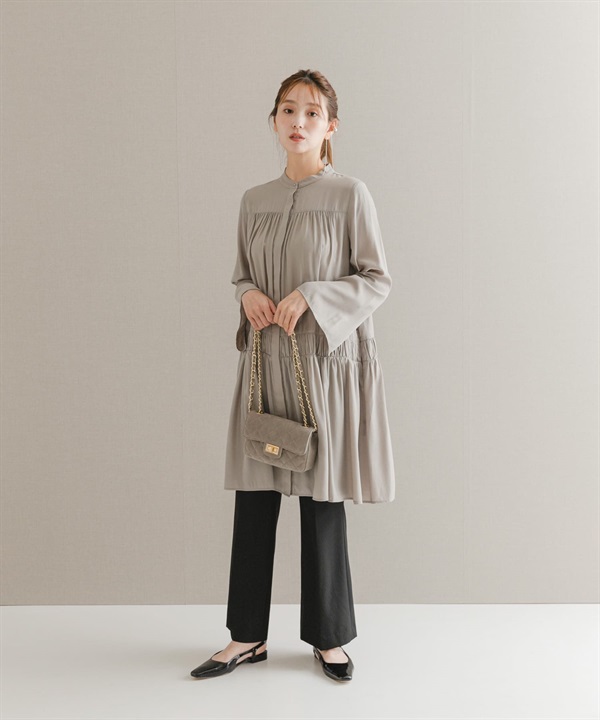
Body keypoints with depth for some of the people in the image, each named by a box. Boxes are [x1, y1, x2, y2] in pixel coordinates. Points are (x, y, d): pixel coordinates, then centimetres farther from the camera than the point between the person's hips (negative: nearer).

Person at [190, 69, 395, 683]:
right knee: (253, 497, 6)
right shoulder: (254, 200, 10)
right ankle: (248, 637, 21)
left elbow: (377, 280, -3)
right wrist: (248, 294, -4)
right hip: (265, 360, 4)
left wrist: (311, 295, -16)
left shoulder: (350, 194, -3)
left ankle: (328, 638, 21)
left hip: (327, 360, -4)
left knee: (323, 500, 3)